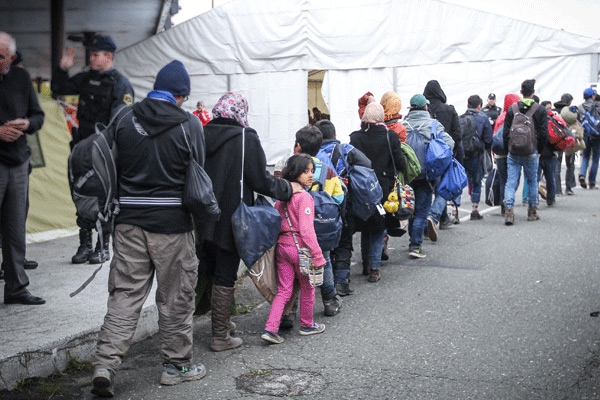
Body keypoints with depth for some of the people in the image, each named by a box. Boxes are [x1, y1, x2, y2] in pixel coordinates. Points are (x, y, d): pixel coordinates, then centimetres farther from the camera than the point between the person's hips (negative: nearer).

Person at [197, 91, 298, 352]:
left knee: (206, 271, 19)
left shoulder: (202, 136, 2)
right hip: (231, 220, -5)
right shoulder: (246, 139, -13)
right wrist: (288, 189, 3)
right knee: (225, 277, 4)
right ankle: (220, 336, 10)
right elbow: (261, 180, -11)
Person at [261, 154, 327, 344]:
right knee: (307, 288, 15)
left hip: (282, 246, 7)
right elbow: (306, 230, -23)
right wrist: (318, 255, -20)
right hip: (300, 247, -6)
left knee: (284, 290, 10)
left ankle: (270, 329, 1)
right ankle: (307, 325, 30)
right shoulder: (304, 197, -17)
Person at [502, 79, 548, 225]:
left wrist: (507, 150, 11)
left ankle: (509, 209, -15)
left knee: (511, 181, -1)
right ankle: (532, 211, 20)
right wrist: (539, 150, 12)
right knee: (532, 181, 13)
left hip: (514, 152, 0)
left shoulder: (511, 109, 1)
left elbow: (505, 132, 2)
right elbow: (544, 134, -1)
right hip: (531, 152, 0)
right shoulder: (540, 110, -1)